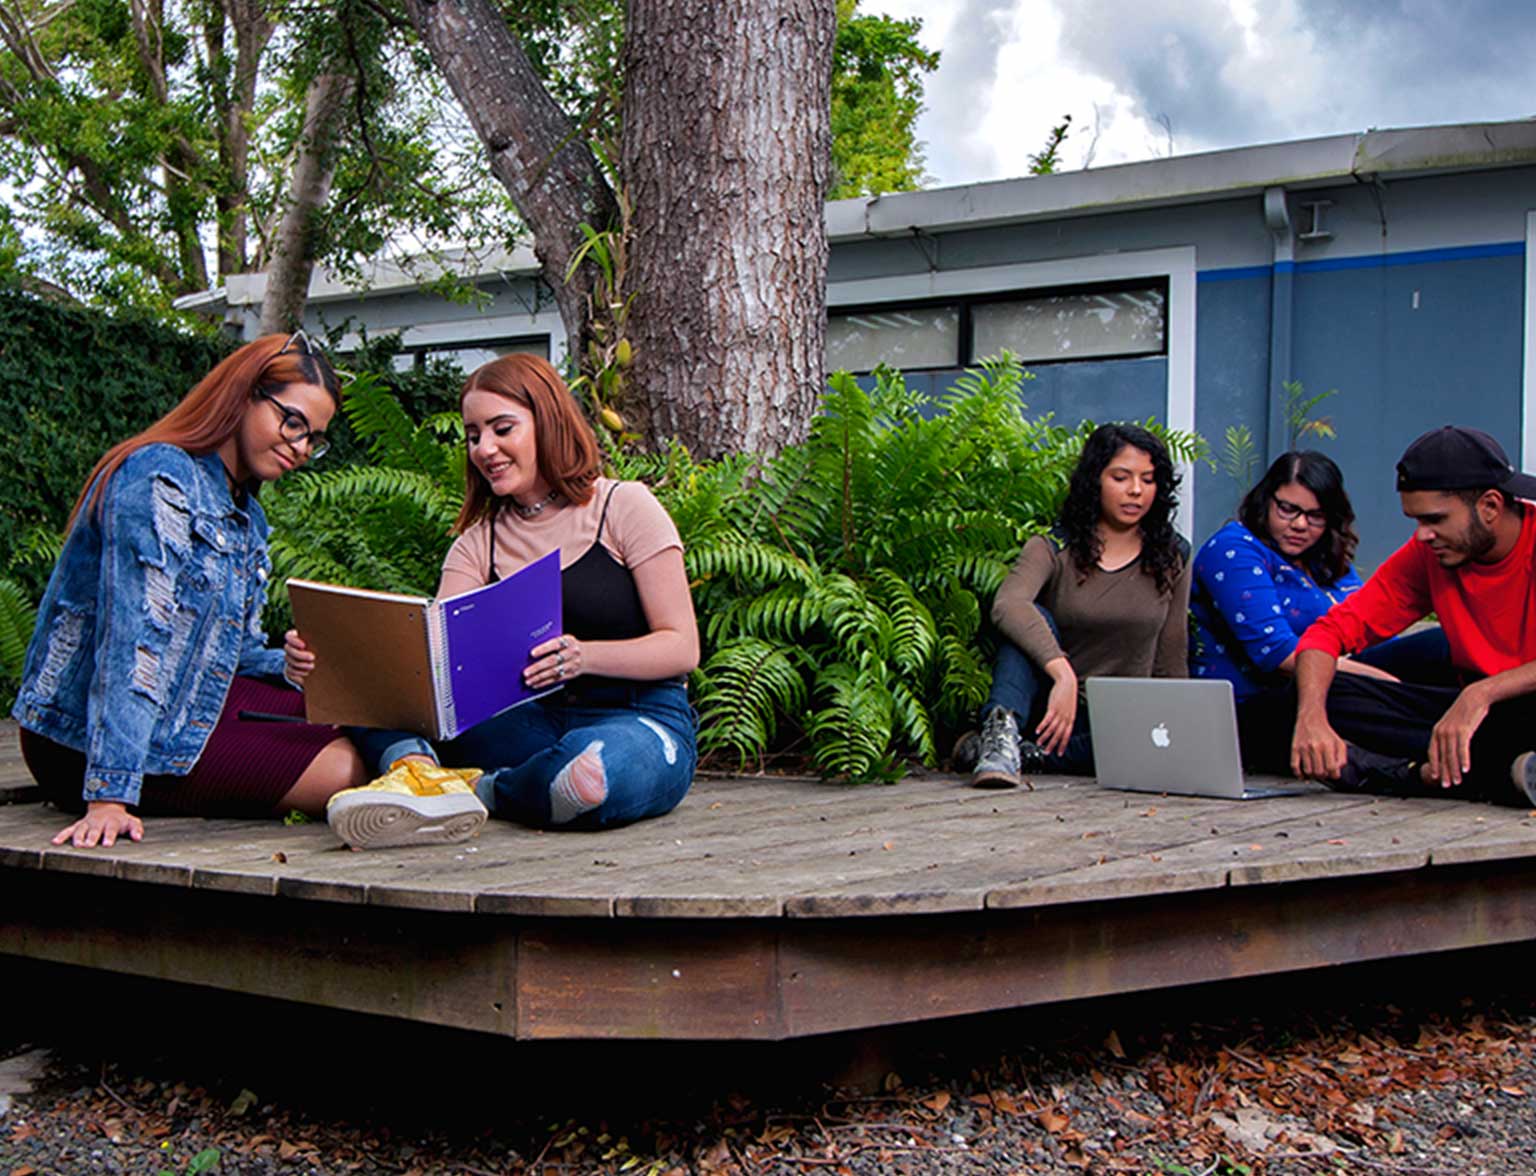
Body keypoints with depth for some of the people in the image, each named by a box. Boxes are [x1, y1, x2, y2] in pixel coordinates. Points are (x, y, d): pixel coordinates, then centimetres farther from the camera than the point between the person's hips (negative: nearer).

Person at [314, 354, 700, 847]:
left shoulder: (625, 506, 1)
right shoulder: (477, 546, 14)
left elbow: (682, 648, -5)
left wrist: (583, 656, -23)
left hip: (642, 719, -4)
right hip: (534, 725, 4)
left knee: (589, 773, -41)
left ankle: (485, 790, -13)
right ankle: (414, 771, -37)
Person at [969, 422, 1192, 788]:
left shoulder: (1172, 558, 7)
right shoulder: (1053, 549, -4)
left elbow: (1171, 665, 11)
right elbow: (1007, 606, -27)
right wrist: (1063, 675, -40)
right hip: (1052, 709, -2)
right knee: (1035, 621, -27)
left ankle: (1027, 752, -29)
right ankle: (1001, 729, -47)